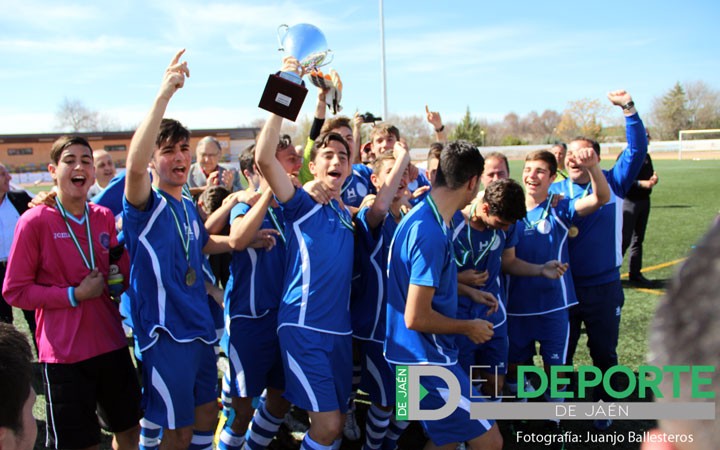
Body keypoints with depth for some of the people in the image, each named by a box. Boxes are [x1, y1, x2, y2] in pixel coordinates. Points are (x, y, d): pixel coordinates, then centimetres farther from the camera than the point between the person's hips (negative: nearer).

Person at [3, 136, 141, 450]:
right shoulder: (35, 221, -10)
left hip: (111, 345, 5)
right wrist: (74, 295, -15)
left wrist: (117, 278, -5)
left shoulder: (105, 218, 3)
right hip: (64, 354, -5)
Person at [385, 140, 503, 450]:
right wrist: (468, 328, -10)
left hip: (422, 355, 10)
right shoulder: (431, 232, -25)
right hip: (426, 359, -10)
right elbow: (416, 317, -25)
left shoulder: (423, 215, 6)